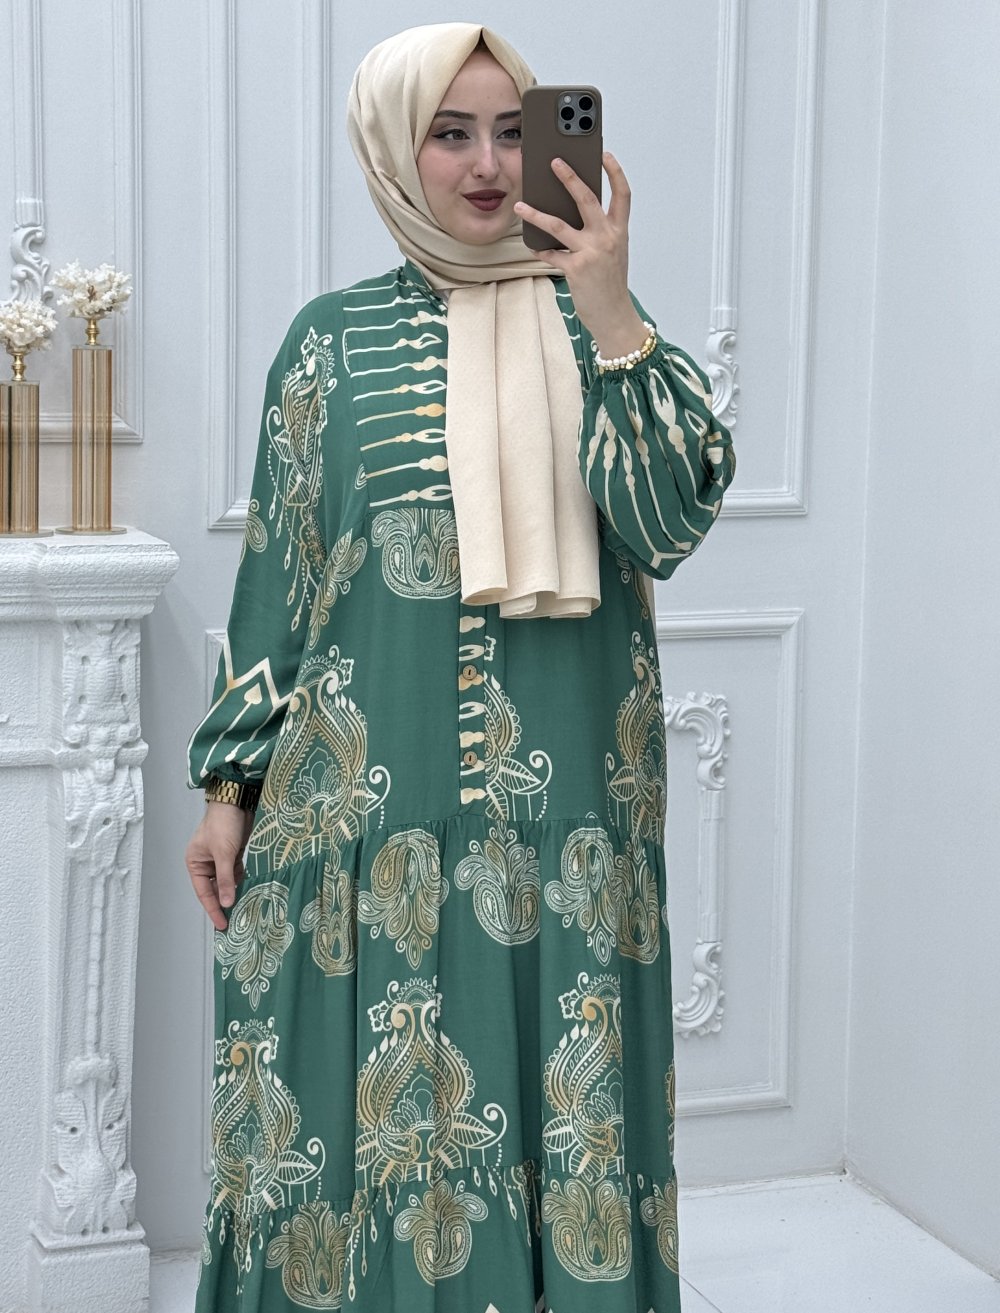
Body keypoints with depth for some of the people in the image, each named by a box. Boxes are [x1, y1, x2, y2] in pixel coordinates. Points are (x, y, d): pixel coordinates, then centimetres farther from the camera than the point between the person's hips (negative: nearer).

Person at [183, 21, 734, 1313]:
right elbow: (273, 573, 6)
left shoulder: (595, 323, 6)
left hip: (563, 815, 1)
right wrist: (230, 783, 3)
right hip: (367, 812, 0)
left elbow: (667, 526, -8)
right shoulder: (335, 337, 5)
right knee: (379, 1101, 6)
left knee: (556, 1101, 7)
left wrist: (609, 313, -16)